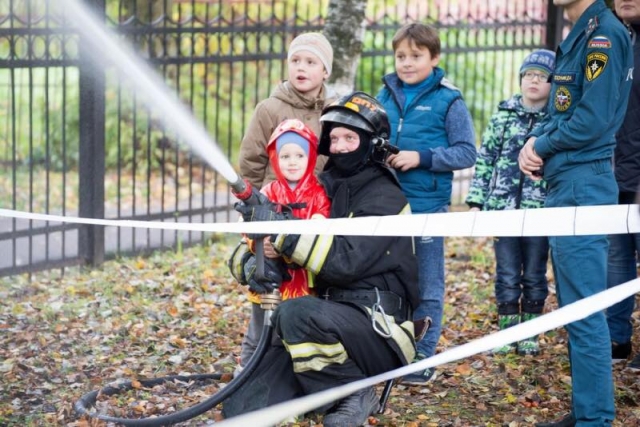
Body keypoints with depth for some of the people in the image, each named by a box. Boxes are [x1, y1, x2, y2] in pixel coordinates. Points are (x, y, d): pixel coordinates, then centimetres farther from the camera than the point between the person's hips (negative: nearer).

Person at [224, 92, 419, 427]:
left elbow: (345, 261, -22)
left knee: (296, 313, -35)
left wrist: (281, 229, -23)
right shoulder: (327, 189, 14)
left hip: (379, 331, -5)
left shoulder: (384, 198, -7)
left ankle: (355, 396, -15)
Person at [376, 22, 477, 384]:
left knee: (426, 286, 6)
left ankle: (423, 359, 15)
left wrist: (422, 157, -18)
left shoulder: (448, 100, -6)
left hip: (427, 205, -4)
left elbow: (467, 152, -7)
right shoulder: (385, 96, 6)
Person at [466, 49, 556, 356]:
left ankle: (530, 333, 19)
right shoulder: (503, 116, 5)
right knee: (507, 275, 6)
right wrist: (476, 201, 4)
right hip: (503, 208, 1)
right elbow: (485, 161, 8)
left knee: (534, 275, 8)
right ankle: (507, 331, 16)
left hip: (540, 210, -1)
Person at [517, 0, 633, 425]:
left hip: (582, 185, -10)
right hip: (565, 184, 10)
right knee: (574, 308, 15)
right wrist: (535, 142, 0)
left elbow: (592, 120, -20)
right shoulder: (578, 36, 15)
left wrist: (542, 145, -6)